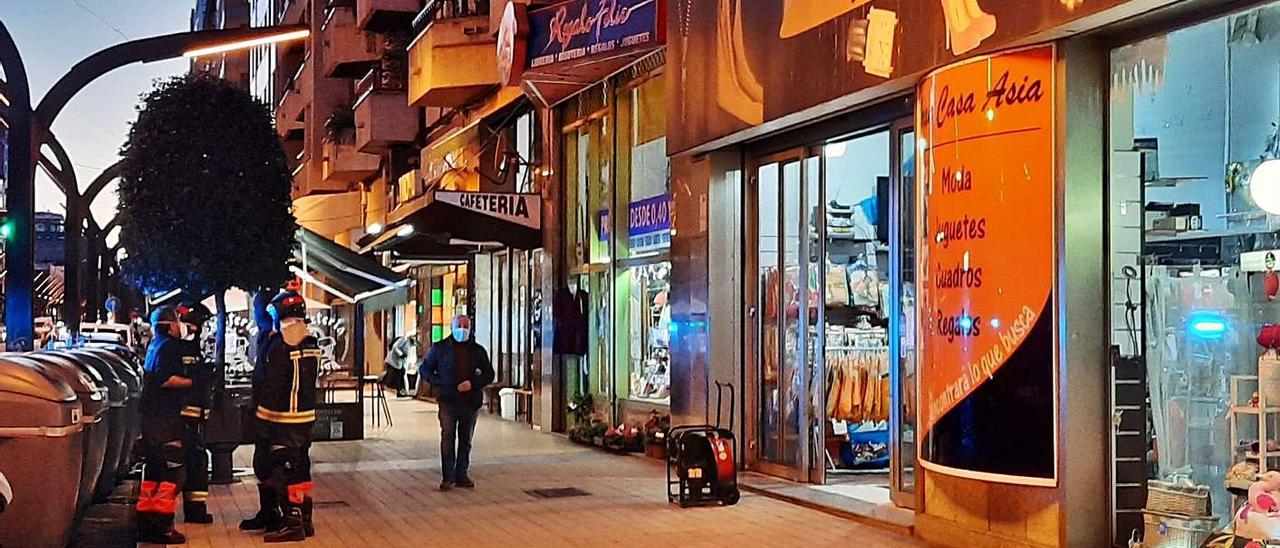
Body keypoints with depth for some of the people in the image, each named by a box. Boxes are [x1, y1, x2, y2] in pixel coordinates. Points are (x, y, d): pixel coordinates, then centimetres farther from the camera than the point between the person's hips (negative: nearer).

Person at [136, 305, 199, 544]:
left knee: (153, 468, 15)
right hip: (164, 418, -10)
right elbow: (165, 380, -24)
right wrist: (193, 382, -15)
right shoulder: (170, 346, -13)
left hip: (150, 416, 10)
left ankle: (145, 523, 19)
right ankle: (161, 525, -11)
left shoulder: (155, 345, 17)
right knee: (173, 471, -8)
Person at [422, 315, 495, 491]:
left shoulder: (478, 350, 9)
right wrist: (438, 384, -4)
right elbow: (424, 369, 11)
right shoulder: (439, 348, 4)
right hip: (448, 400, -3)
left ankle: (461, 475, 16)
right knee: (447, 436, -12)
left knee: (466, 440, 7)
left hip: (471, 401, 3)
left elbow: (488, 374, 12)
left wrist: (473, 384, -6)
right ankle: (447, 477, -9)